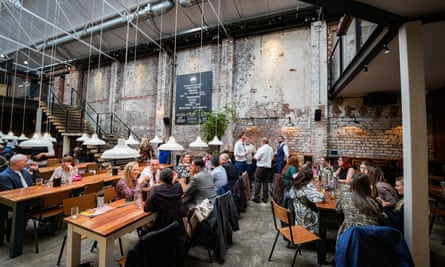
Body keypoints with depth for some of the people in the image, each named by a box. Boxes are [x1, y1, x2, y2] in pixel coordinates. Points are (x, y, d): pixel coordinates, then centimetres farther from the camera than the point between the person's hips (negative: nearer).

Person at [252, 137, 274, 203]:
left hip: (261, 166, -6)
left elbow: (256, 157, -11)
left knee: (258, 182, 2)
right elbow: (271, 157, 14)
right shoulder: (271, 149, 5)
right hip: (268, 166, 6)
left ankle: (257, 197, 4)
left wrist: (256, 153, 7)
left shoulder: (261, 148, -14)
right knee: (265, 182, 11)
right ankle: (265, 198, 16)